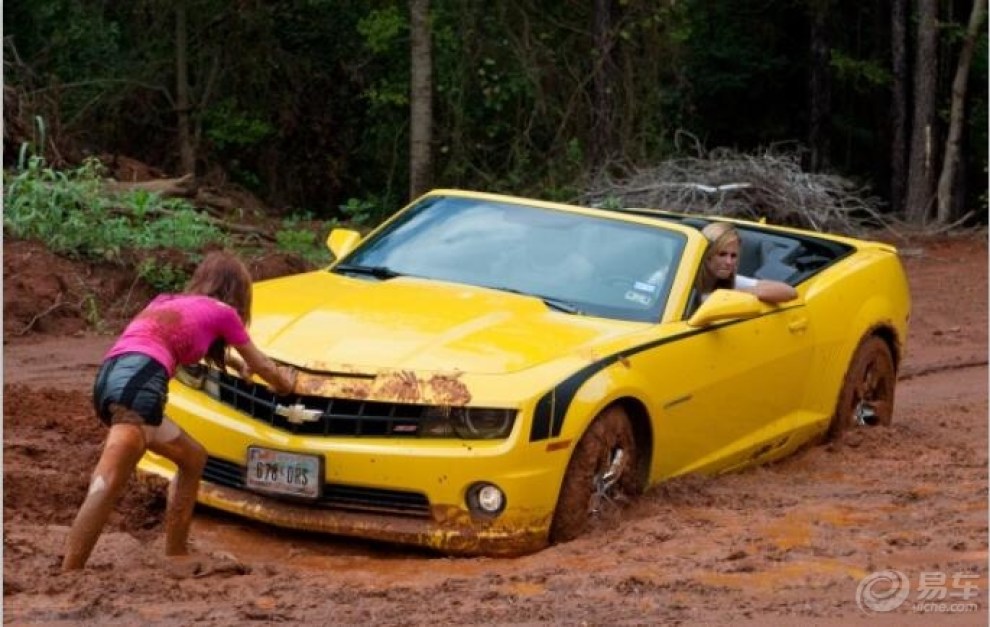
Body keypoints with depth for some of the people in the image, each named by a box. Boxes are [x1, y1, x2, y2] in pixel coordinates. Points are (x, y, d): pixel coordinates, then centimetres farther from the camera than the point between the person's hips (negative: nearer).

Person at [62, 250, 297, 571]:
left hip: (111, 378, 8)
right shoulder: (222, 312, 18)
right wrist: (284, 383, 52)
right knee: (108, 483, -22)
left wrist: (236, 363, 70)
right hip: (138, 379, -8)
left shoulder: (168, 303, 35)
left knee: (192, 457, 25)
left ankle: (175, 555, 27)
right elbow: (262, 367, 32)